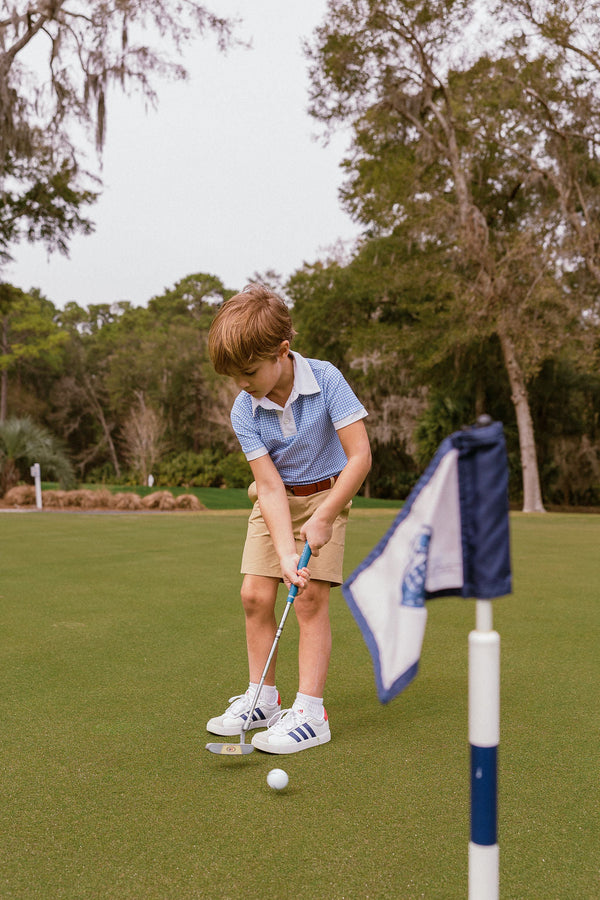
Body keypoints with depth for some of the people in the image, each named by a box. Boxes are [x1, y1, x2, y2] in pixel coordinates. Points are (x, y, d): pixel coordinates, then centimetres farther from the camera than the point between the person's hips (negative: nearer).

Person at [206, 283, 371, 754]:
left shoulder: (326, 380, -23)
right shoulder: (244, 411, -16)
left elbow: (360, 455, -22)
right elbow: (271, 487, -19)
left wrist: (324, 518, -24)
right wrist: (286, 554, -28)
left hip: (325, 496, -3)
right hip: (274, 501, 3)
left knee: (311, 597, -11)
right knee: (255, 594, -1)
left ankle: (310, 711, -3)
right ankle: (263, 699, 16)